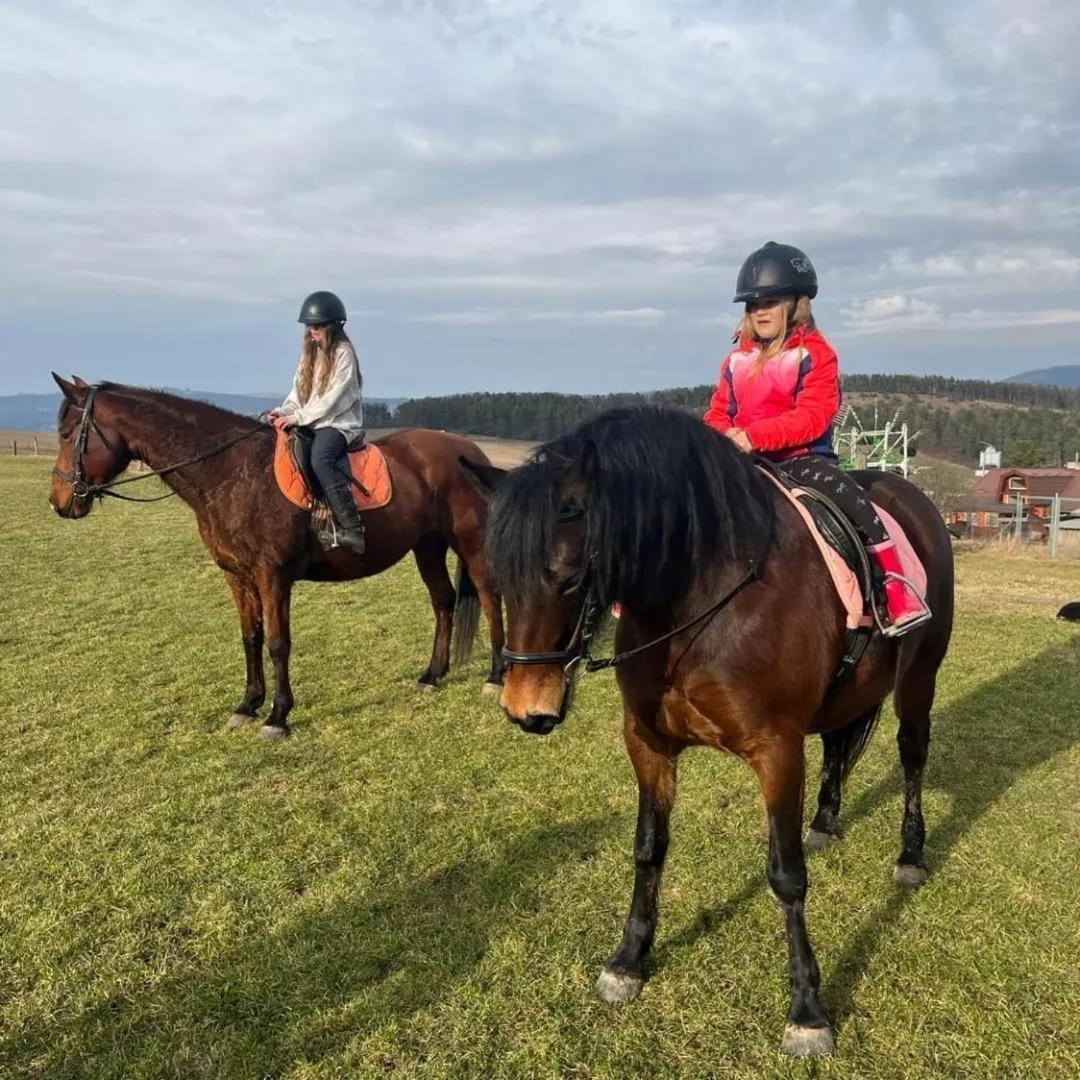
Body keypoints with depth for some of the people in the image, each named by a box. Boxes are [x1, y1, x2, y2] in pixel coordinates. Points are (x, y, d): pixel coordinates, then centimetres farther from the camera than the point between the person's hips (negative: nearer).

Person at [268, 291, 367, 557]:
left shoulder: (343, 354, -7)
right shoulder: (309, 353, 17)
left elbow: (330, 400, -14)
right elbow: (298, 392, 16)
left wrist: (296, 418, -20)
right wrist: (282, 412, -4)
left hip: (339, 424, -8)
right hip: (309, 423, 8)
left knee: (319, 458, -36)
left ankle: (351, 528, -37)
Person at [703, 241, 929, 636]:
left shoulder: (815, 354, -4)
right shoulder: (737, 359, 12)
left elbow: (812, 417, -17)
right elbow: (719, 413, 15)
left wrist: (753, 436, -30)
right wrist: (717, 439, -11)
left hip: (802, 457, -5)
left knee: (850, 496, -29)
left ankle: (895, 586, -24)